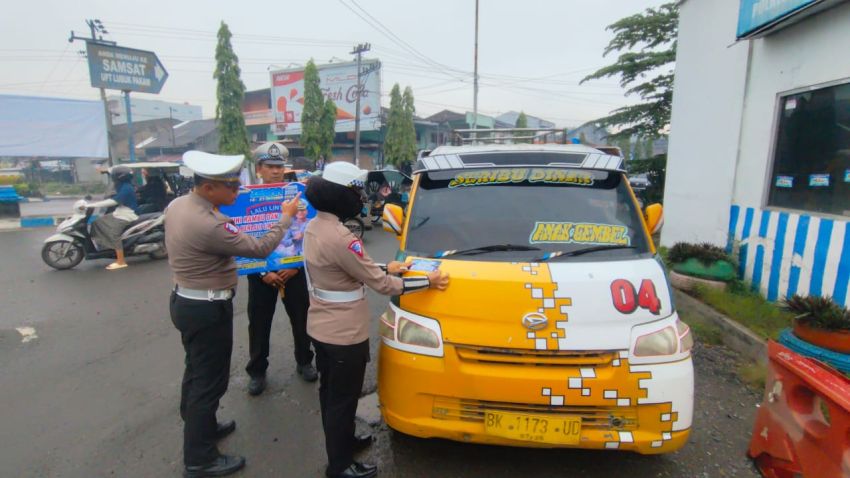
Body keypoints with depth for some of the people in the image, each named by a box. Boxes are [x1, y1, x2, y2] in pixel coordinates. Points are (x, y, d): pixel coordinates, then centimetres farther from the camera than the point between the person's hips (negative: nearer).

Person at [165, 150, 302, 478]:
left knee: (196, 372, 25)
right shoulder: (209, 226, -30)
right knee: (209, 381, 5)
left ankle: (200, 427, 45)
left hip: (185, 300, 10)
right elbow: (260, 249, -21)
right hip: (207, 310, -10)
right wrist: (286, 217, -9)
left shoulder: (177, 205, -1)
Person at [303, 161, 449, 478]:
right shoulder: (339, 237, -29)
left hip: (321, 327, 9)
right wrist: (428, 281, -12)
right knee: (342, 399, 10)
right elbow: (380, 285, -23)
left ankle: (342, 442, 47)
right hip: (343, 334, -9)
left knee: (330, 392, 24)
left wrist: (385, 269, 11)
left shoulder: (315, 227, 1)